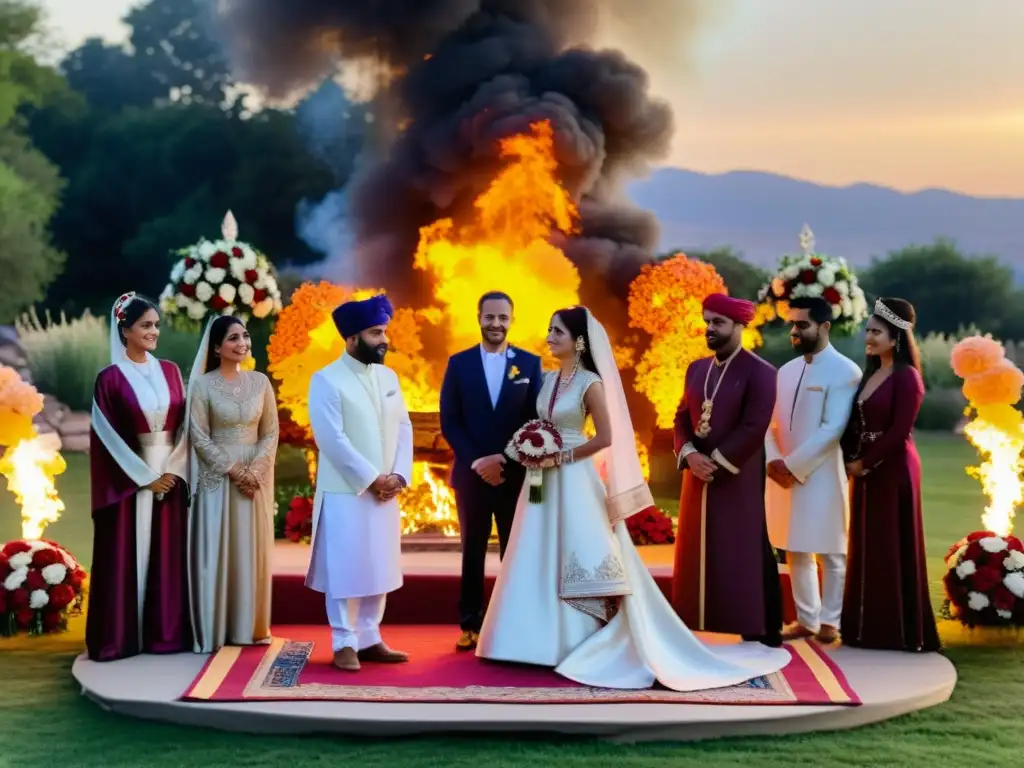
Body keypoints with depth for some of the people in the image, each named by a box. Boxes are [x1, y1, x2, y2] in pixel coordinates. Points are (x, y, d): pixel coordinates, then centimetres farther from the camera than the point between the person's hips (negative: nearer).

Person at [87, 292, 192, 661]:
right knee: (127, 556, -1)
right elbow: (109, 437, -7)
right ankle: (121, 637, 6)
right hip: (129, 479, -4)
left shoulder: (170, 372, 8)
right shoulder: (110, 378, -5)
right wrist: (145, 477, -9)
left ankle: (166, 633, 13)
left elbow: (185, 425, 7)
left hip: (170, 476, 4)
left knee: (168, 556, 6)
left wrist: (174, 470, -5)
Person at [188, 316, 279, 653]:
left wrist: (255, 470, -10)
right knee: (216, 551, -1)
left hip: (256, 477, 3)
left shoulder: (260, 381, 6)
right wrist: (235, 471, -14)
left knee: (253, 550, 7)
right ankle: (215, 629, 5)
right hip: (218, 478, -3)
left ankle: (250, 626, 16)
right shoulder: (202, 385, -4)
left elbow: (271, 433, 5)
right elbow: (199, 438, -7)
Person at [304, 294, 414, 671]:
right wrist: (372, 478, -14)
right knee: (346, 570, -1)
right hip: (345, 493, -6)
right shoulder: (327, 380, -9)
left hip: (386, 493, 6)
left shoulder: (388, 377, 10)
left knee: (378, 568, 10)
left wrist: (398, 475, -5)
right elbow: (332, 440, -15)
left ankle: (369, 639, 20)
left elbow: (404, 428, 9)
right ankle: (344, 644, 8)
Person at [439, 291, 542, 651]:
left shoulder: (530, 363, 4)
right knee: (472, 551, 6)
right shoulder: (459, 363, 4)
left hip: (516, 473, 0)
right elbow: (449, 422, 0)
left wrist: (505, 459, -11)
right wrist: (476, 461, -10)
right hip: (471, 472, 0)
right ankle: (470, 625, 12)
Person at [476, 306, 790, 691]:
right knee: (542, 561, 8)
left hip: (573, 480, -7)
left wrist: (563, 457, -14)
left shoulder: (590, 383, -10)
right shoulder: (548, 379, 10)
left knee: (580, 558, -3)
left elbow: (605, 437, -13)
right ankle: (549, 638, 16)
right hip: (545, 479, 7)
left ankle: (584, 641, 5)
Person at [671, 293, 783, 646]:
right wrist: (690, 455, -8)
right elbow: (682, 417, 10)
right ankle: (693, 626, 18)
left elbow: (754, 427, -16)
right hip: (698, 474, 7)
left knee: (743, 555, -2)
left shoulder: (759, 371, -9)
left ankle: (759, 633, 6)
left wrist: (717, 461, -16)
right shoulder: (696, 368, 12)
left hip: (738, 478, -6)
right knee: (695, 553, 9)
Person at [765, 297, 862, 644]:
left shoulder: (845, 371, -9)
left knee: (830, 552, 4)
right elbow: (770, 422, 10)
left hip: (822, 476, -6)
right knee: (796, 552, 11)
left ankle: (830, 621, 14)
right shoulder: (786, 371, 12)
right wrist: (773, 461, -7)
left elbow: (832, 429, -16)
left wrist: (793, 465, -16)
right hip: (784, 476, 6)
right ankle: (806, 618, 21)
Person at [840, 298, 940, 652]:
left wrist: (865, 463, -11)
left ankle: (900, 631, 7)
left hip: (893, 470, -8)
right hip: (866, 469, 8)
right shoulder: (870, 373, 12)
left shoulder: (906, 377, -12)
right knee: (867, 548, 10)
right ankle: (871, 628, 18)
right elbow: (856, 423, 10)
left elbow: (898, 432, -17)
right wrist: (850, 459, -4)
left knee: (894, 549, -1)